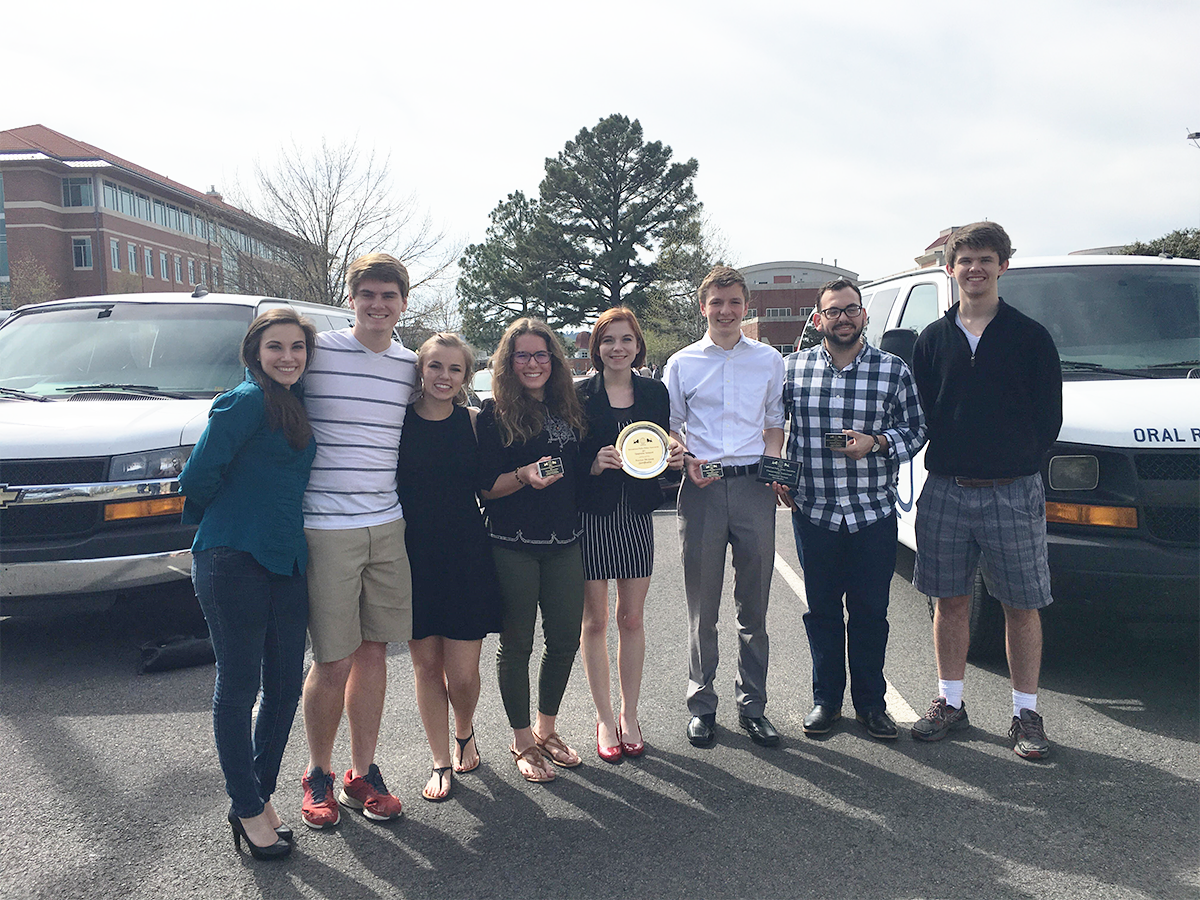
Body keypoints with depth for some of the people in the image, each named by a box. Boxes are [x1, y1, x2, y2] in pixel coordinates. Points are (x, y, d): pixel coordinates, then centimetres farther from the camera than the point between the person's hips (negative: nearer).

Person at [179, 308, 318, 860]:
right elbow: (200, 475, -12)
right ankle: (249, 809, 18)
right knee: (239, 687, 4)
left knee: (285, 686, 12)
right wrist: (221, 519, 3)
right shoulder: (246, 401, -11)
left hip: (286, 561, 8)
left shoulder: (296, 406, 14)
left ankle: (258, 797, 28)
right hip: (233, 562, -8)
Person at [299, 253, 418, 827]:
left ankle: (361, 773, 25)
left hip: (388, 525, 5)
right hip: (325, 527, -4)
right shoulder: (316, 352, -6)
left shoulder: (411, 365, 9)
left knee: (373, 651, 11)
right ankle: (318, 774, 23)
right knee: (334, 661, 1)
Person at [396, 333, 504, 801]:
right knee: (426, 663, 8)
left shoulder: (473, 422, 2)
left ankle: (465, 733, 33)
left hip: (466, 554, 0)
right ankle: (440, 761, 28)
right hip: (414, 553, 0)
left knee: (462, 672, 0)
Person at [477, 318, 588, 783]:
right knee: (516, 644, 6)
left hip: (564, 544, 5)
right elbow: (484, 487, -7)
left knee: (565, 640, 9)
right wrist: (525, 475, -23)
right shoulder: (494, 415, -5)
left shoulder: (567, 410, 10)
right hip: (513, 546, -5)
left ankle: (546, 728, 31)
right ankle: (522, 741, 24)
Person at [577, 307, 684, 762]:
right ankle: (604, 719, 20)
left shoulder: (654, 392, 6)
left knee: (631, 619, 10)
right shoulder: (580, 395, -4)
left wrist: (674, 456, -10)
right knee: (595, 621, 5)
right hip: (590, 516, -2)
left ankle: (629, 715, 25)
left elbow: (663, 452, 12)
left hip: (636, 516, 3)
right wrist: (594, 464, -21)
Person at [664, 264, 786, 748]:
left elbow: (774, 424, 15)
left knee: (754, 606, 6)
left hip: (754, 486, 1)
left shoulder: (769, 360, 13)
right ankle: (702, 705, 17)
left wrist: (773, 464, -4)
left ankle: (752, 705, 19)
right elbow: (671, 426, 11)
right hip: (702, 488, -1)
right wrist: (688, 462, -8)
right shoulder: (682, 363, 9)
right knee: (702, 606, 4)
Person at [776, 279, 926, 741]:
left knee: (870, 612, 7)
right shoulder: (792, 368, 3)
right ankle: (826, 699, 25)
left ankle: (870, 702, 22)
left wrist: (876, 443, -12)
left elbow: (915, 429, 6)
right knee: (822, 611, 10)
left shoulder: (893, 370, 2)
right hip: (813, 511, 1)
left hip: (874, 513, 0)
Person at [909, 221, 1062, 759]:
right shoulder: (932, 340, 9)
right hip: (945, 491, 2)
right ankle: (950, 703, 23)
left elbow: (1049, 416, 2)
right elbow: (919, 415, 9)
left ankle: (1026, 714, 18)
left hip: (1012, 493, -2)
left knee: (1022, 605, 5)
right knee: (950, 600, 10)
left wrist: (1017, 463, -2)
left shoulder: (1030, 337, 2)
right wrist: (948, 458, 1)